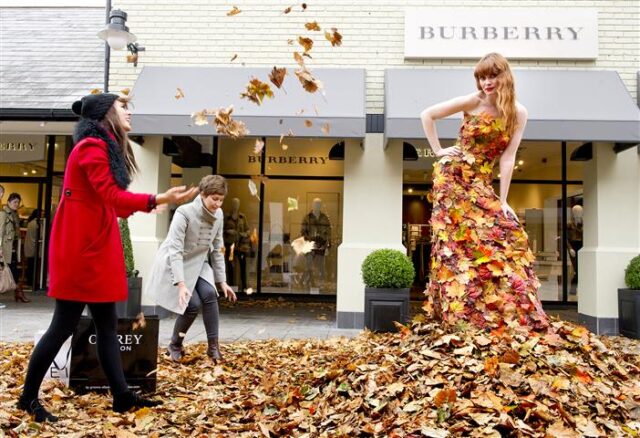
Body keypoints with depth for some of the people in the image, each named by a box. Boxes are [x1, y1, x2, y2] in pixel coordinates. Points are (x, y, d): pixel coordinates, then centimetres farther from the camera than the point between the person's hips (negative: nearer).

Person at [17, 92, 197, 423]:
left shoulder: (105, 148, 19)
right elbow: (112, 196, -21)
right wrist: (160, 199, -29)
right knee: (64, 325, -1)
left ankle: (121, 395, 15)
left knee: (107, 324, 9)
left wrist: (144, 208, 20)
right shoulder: (92, 147, -12)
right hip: (80, 249, -10)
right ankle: (28, 397, 15)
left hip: (97, 247, 10)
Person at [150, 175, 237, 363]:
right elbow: (175, 251, -30)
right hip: (174, 263, -5)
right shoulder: (184, 213, -26)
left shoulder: (218, 215, -7)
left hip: (197, 263, 5)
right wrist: (181, 284, -37)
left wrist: (222, 281, -1)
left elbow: (217, 250, 1)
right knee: (192, 304, -17)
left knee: (209, 294, -20)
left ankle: (213, 346, -10)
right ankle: (175, 346, 8)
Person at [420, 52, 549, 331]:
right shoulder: (472, 102, -7)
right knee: (464, 238, -7)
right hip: (453, 175, -3)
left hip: (482, 182, 4)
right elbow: (427, 115, -4)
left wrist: (502, 200, -8)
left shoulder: (518, 113, 0)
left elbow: (508, 157, -5)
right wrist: (438, 151, -5)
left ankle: (511, 307, 13)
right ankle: (464, 307, 2)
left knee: (505, 235, -1)